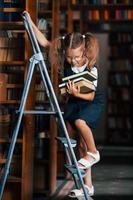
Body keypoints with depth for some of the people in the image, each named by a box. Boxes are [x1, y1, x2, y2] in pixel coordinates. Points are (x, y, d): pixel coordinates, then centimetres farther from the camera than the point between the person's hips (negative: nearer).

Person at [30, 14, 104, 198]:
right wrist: (31, 24, -17)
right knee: (80, 140, 3)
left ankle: (93, 153, -9)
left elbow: (90, 96, -19)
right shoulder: (64, 60, -14)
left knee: (80, 122, -36)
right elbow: (45, 42, -9)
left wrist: (77, 93, -36)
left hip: (93, 102, -5)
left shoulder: (91, 68, -25)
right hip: (74, 101, 5)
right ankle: (87, 185, 8)